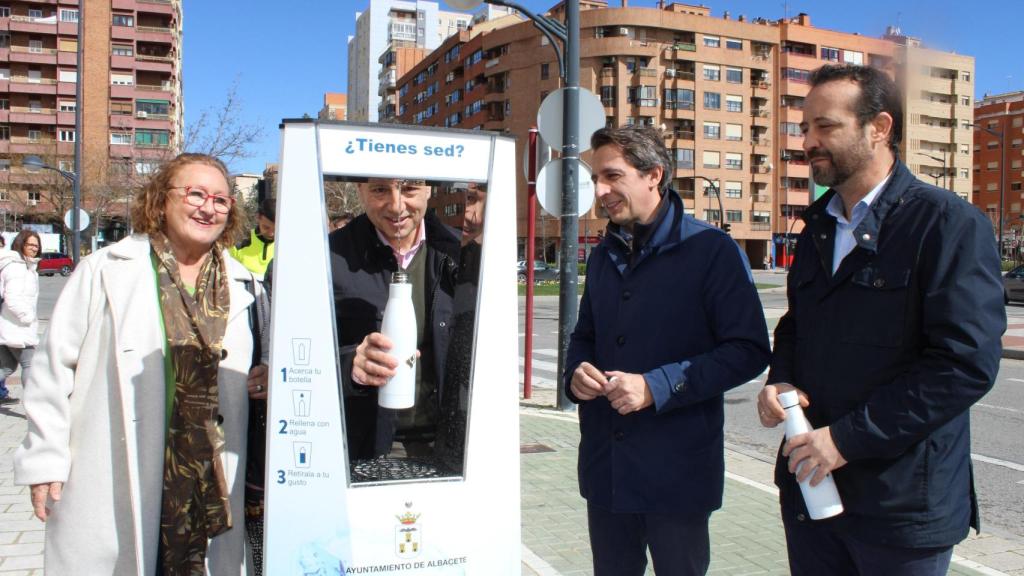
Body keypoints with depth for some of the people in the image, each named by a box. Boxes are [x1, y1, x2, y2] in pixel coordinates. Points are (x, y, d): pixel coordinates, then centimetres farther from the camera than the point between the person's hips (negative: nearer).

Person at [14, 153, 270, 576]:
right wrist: (45, 460, -1)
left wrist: (268, 379, -1)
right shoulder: (105, 271, -2)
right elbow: (53, 367, 0)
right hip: (113, 488, -3)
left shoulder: (241, 284, 9)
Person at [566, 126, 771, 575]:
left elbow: (748, 350, -14)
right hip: (605, 467, 6)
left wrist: (657, 387, -21)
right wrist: (575, 372, -1)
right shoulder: (604, 256, 12)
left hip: (678, 471, -6)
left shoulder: (711, 250, -9)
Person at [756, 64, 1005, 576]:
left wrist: (847, 438, -20)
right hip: (809, 484, 6)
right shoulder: (819, 225, 11)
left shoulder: (949, 223, -12)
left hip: (902, 498, -6)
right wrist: (781, 380, -2)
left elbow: (967, 362, -19)